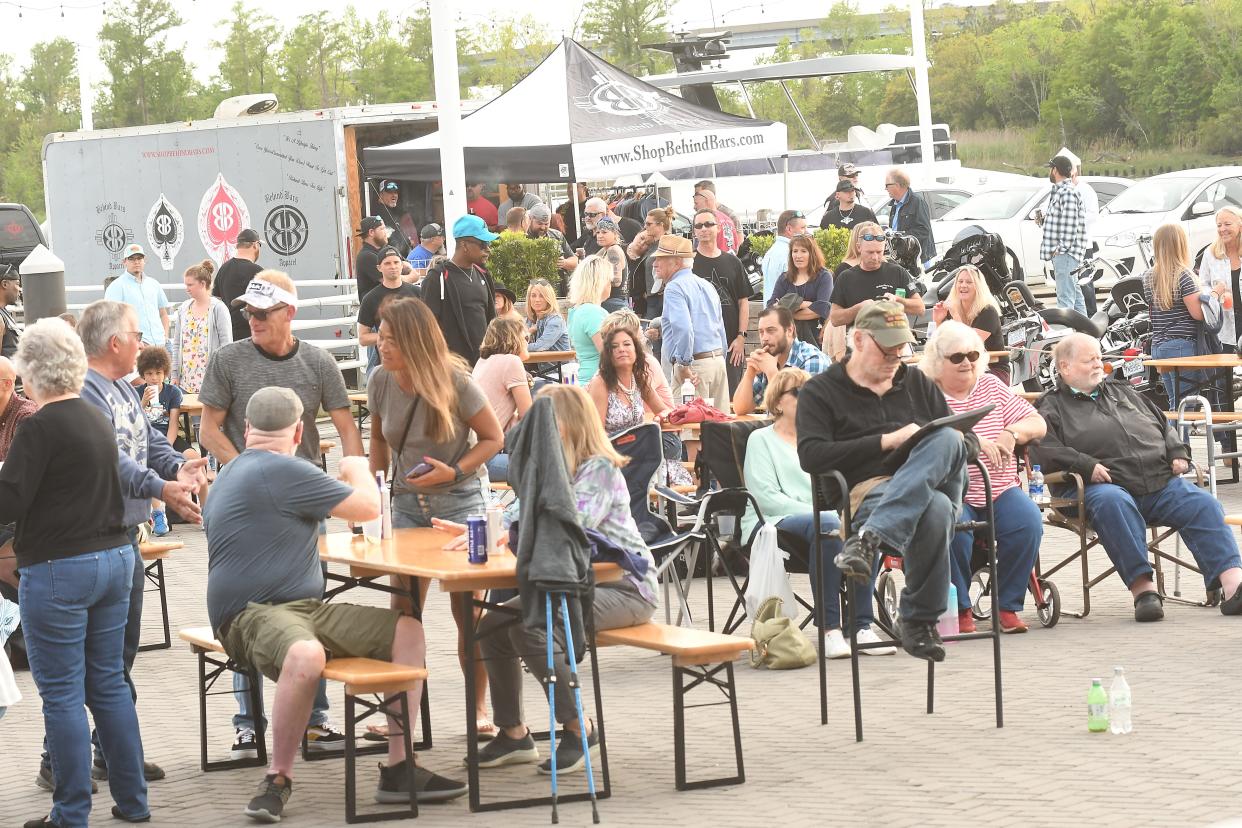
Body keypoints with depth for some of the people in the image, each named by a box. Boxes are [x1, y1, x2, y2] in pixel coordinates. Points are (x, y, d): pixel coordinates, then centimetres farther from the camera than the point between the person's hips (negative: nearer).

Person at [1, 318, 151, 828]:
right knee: (109, 684, 15)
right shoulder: (97, 420, 10)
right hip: (115, 558, 8)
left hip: (58, 570, -8)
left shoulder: (41, 427, -15)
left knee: (62, 694, 0)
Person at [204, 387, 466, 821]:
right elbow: (369, 506, -7)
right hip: (253, 615, -10)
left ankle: (399, 769, 1)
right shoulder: (283, 471, -14)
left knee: (407, 631, 0)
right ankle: (278, 780, -24)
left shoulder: (230, 474, 18)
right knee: (305, 654, -42)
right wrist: (358, 469, 14)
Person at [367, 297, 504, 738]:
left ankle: (479, 707, 8)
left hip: (460, 499, -4)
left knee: (467, 607, -4)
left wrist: (454, 472, -21)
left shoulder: (455, 383, -17)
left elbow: (494, 437, -9)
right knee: (402, 608, 1)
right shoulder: (381, 381, -4)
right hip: (408, 502, 4)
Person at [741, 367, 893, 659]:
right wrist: (815, 512, -17)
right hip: (772, 523, -5)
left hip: (824, 517, 5)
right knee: (826, 525, -37)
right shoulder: (761, 439, 10)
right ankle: (829, 629, -40)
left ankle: (862, 626, -33)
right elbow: (766, 496, -6)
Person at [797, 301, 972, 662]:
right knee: (934, 510, -40)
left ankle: (870, 539, -43)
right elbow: (811, 456, -6)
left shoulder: (916, 382, 28)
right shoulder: (820, 392, 12)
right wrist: (886, 441, -10)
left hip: (933, 484, 5)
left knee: (946, 441, -34)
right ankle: (919, 620, -35)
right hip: (866, 492, -5)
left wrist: (954, 443, -3)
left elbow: (966, 440, 25)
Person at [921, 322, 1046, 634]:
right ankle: (959, 609, -14)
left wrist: (1012, 433, -10)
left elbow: (1037, 424, 12)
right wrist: (972, 441, -26)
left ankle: (1008, 606, -9)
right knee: (954, 529, -35)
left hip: (1000, 490, 4)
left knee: (1028, 523, -25)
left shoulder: (991, 386, 14)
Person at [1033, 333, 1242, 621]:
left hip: (1162, 482, 5)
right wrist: (1085, 465, -17)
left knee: (1203, 504, -21)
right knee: (1111, 503, -40)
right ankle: (1142, 587, -43)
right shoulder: (1052, 408, 12)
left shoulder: (1124, 393, 31)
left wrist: (1178, 453, 14)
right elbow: (1044, 450, -5)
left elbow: (1165, 426, 34)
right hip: (1105, 486, -5)